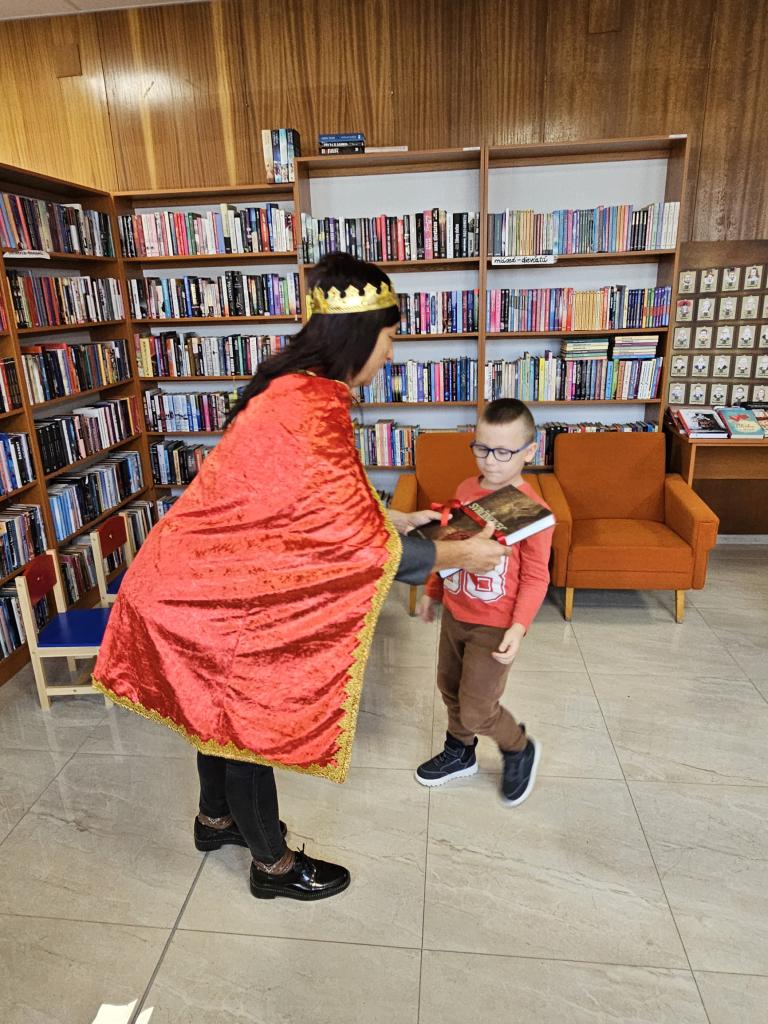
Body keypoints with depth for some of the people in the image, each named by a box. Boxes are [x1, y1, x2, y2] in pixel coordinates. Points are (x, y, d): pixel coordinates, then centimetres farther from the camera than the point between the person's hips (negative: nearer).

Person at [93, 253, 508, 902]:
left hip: (203, 576, 9)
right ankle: (274, 866, 35)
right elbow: (365, 546, -26)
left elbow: (320, 502, 13)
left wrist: (395, 518, 13)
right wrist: (464, 554, -14)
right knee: (250, 722, 10)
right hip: (212, 596, -9)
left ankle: (217, 820, 50)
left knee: (222, 708, 25)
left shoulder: (297, 387, 3)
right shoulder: (313, 411, -29)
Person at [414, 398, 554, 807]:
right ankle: (459, 753, 47)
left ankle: (520, 750, 33)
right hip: (454, 613, 7)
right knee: (450, 687, 21)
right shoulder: (465, 490, 0)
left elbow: (536, 577, -15)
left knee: (476, 710, 3)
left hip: (494, 626, -6)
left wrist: (519, 627, -24)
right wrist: (432, 591, 18)